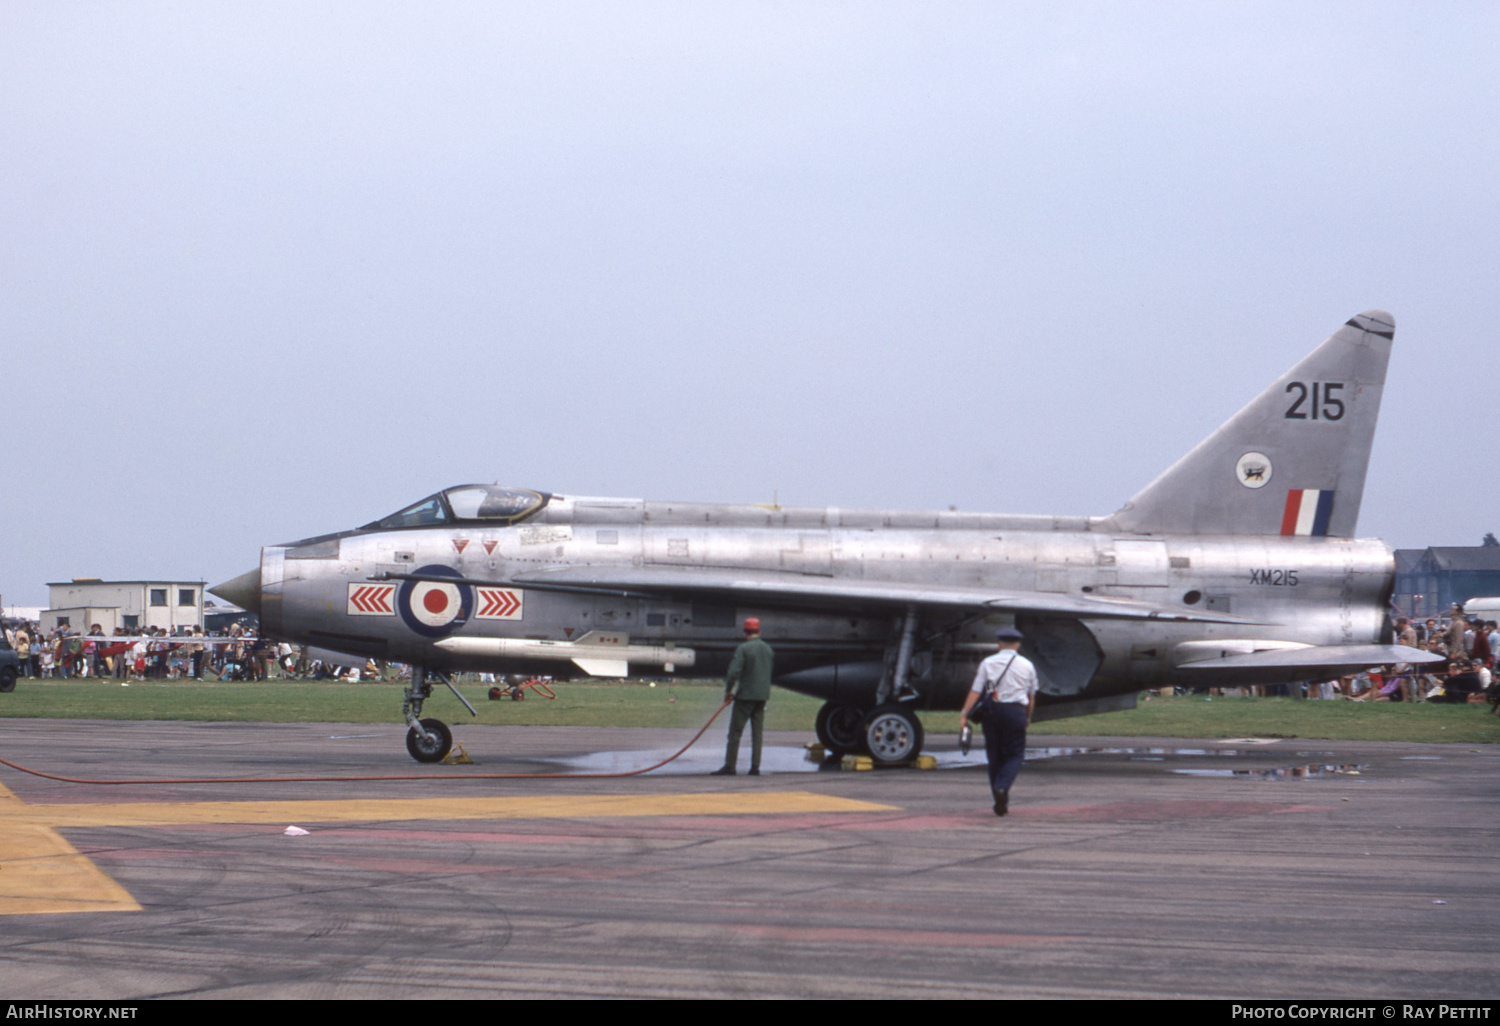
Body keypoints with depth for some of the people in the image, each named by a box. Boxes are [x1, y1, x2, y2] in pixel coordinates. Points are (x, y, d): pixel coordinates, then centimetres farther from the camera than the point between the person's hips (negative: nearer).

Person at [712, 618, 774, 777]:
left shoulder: (743, 648, -12)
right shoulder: (767, 649, 9)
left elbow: (733, 672, -18)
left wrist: (728, 690, -6)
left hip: (745, 696, -6)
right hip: (763, 695, 6)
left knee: (735, 732, -2)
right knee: (757, 732, 9)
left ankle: (729, 766, -4)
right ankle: (755, 767, 6)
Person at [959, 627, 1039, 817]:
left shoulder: (987, 663, 4)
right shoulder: (1026, 665, 7)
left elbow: (975, 691, -4)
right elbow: (1032, 696, 12)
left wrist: (964, 714, -7)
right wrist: (1028, 717, 24)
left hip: (993, 709, 1)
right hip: (1016, 711, -1)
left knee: (995, 756, 9)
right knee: (1014, 754, 3)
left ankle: (1001, 802, 11)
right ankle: (1002, 788, -23)